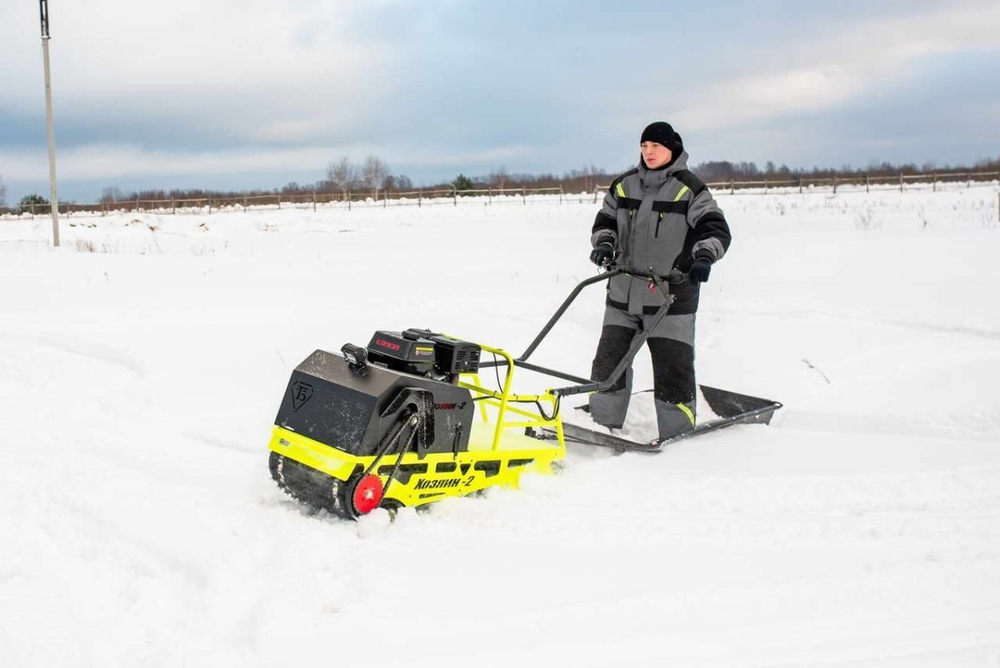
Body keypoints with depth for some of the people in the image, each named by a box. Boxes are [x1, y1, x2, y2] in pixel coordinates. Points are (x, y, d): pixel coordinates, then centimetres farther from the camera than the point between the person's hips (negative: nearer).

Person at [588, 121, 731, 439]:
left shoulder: (688, 188, -4)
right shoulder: (623, 185, 9)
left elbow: (716, 228, -10)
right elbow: (604, 221, 16)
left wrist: (704, 256, -29)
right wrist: (604, 242, -6)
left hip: (671, 296, -4)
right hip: (623, 293, 5)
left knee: (673, 365, -3)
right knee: (609, 359, 8)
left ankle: (678, 433, 11)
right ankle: (603, 424, 21)